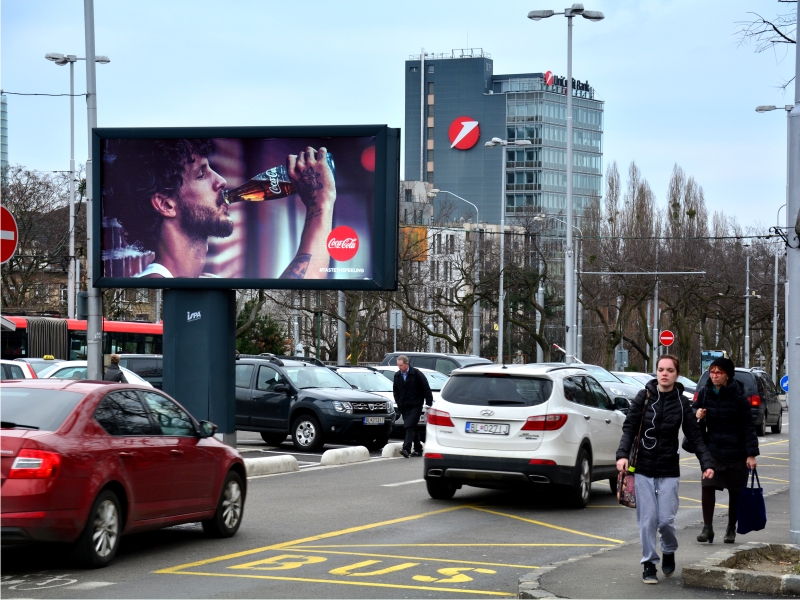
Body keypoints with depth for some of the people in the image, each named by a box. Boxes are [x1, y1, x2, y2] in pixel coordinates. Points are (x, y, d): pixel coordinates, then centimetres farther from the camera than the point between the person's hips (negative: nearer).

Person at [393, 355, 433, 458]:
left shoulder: (417, 374, -7)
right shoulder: (397, 376, 8)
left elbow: (426, 389, -4)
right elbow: (396, 391, 19)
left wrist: (429, 404, -6)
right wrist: (399, 403, 8)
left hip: (415, 406, -6)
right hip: (404, 407, 6)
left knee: (410, 426, -17)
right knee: (413, 428, 10)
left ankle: (406, 449, -26)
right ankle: (418, 449, 17)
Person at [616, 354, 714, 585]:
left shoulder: (682, 404, 1)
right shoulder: (644, 397, -1)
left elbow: (695, 436, 3)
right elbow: (629, 427, -3)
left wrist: (707, 463, -8)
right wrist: (623, 454, -17)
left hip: (668, 471, 0)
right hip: (643, 469, 0)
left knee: (666, 519, -3)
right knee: (647, 520, -1)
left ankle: (669, 551, 27)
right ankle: (649, 564, 13)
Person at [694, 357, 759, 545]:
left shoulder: (737, 395, -10)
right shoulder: (705, 393, -1)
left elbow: (748, 425, -8)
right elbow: (696, 412, 16)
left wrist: (751, 454, -12)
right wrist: (698, 415, -11)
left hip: (735, 452, -2)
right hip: (712, 450, 2)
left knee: (735, 492, 7)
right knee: (707, 486, -11)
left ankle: (731, 529, 20)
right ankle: (707, 528, -4)